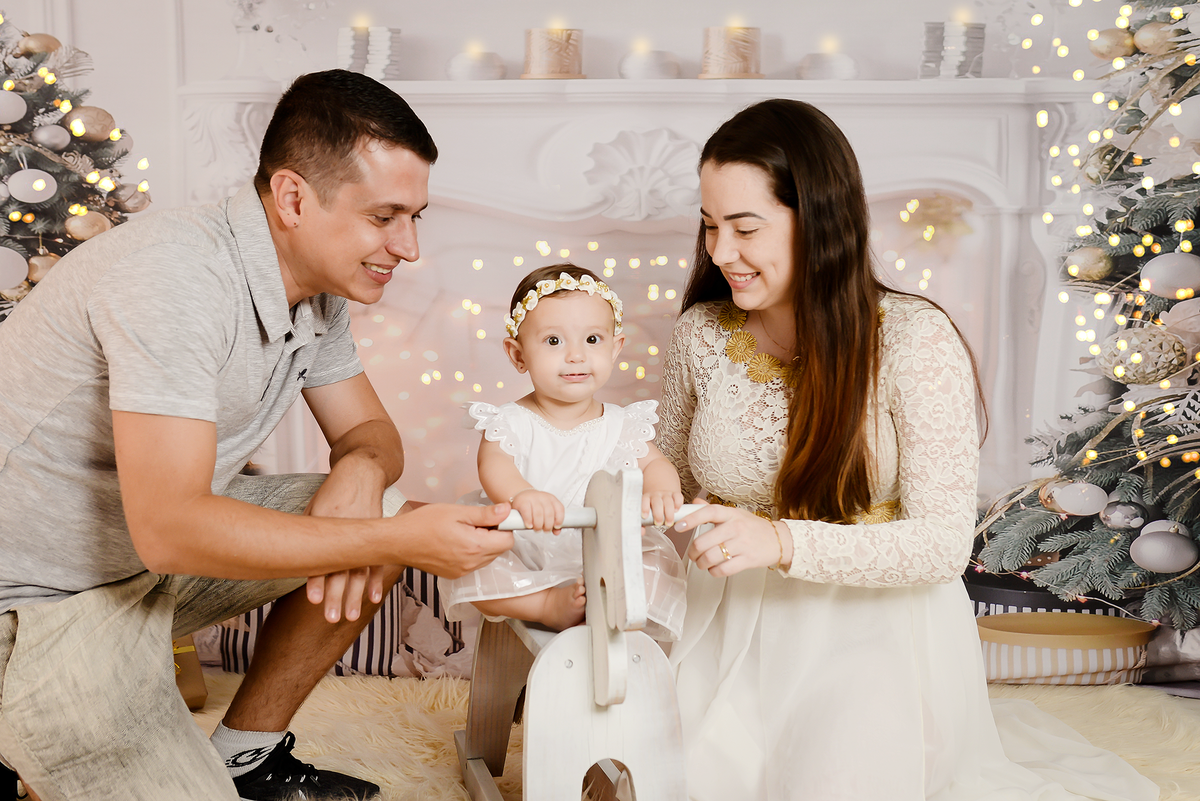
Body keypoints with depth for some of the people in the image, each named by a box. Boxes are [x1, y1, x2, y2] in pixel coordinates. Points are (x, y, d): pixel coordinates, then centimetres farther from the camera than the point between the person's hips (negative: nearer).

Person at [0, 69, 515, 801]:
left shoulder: (320, 286, -2)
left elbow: (371, 431, 8)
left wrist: (361, 469, -17)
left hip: (157, 546, 9)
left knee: (386, 523, 0)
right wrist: (400, 540, -33)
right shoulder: (177, 276, -29)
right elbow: (170, 530, -34)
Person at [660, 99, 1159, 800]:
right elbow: (676, 476, 14)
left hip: (876, 624, -3)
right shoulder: (701, 333, -1)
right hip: (733, 625, 4)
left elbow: (945, 543, -17)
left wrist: (784, 543, -29)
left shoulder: (914, 341, -14)